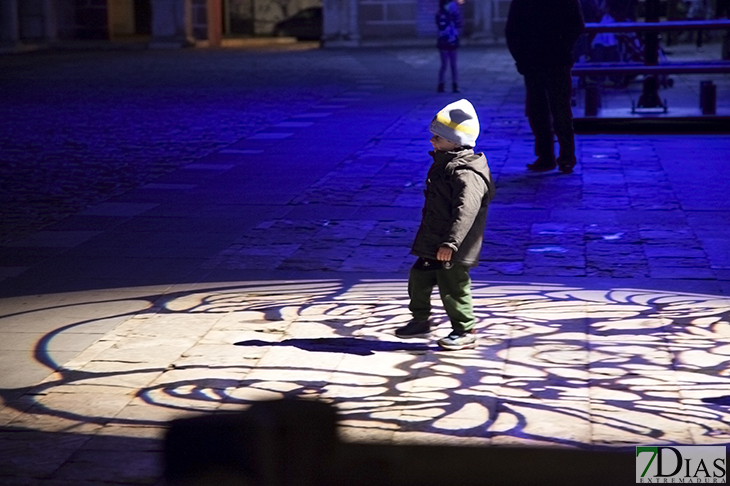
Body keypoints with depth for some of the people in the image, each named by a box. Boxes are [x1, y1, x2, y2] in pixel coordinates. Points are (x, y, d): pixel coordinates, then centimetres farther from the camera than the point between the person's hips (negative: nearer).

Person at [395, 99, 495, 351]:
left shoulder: (466, 174, -24)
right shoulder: (444, 164, 11)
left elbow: (466, 212, -33)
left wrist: (451, 243, -38)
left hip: (452, 250, -10)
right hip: (434, 242, 10)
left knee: (452, 288, 0)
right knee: (419, 278, 16)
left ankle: (465, 332, 14)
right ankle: (420, 321, 32)